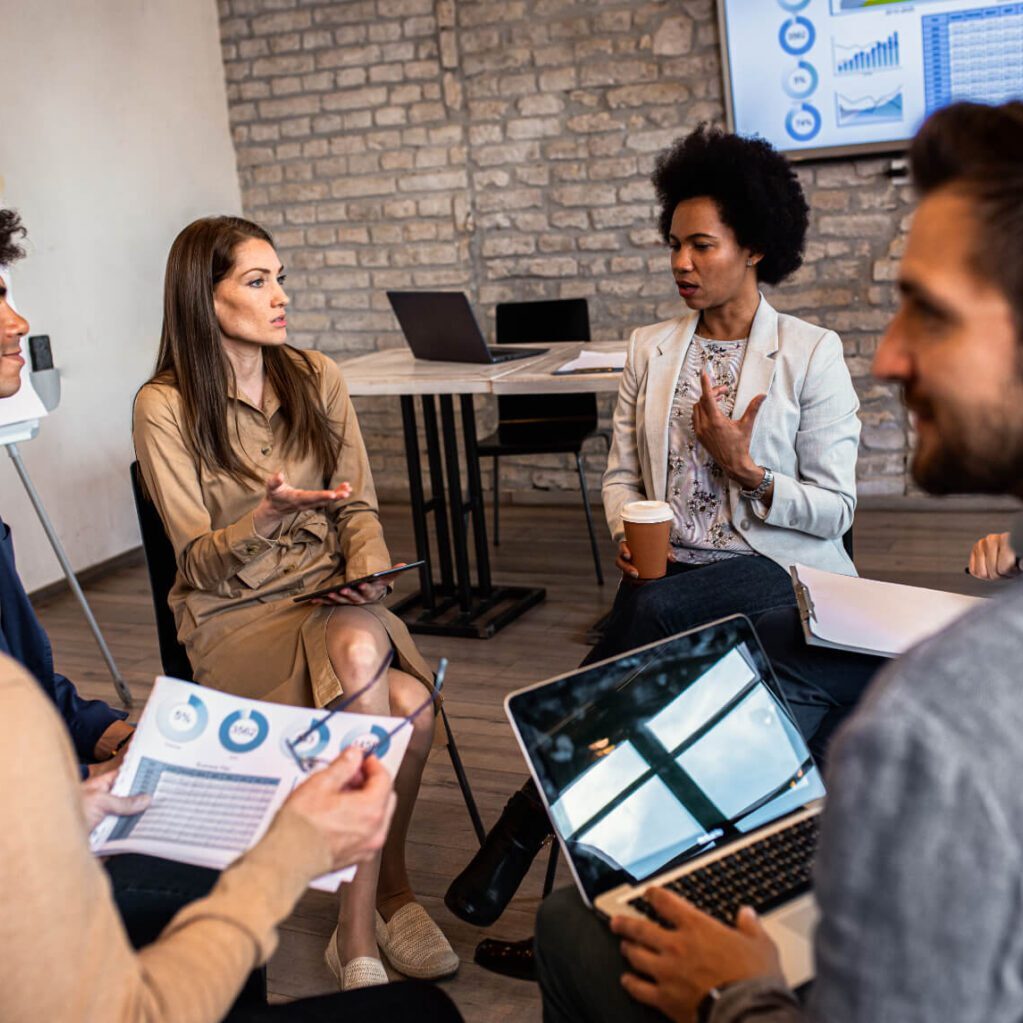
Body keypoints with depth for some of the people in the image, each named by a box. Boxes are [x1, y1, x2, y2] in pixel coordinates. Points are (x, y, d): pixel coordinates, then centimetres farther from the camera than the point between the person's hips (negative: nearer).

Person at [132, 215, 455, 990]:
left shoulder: (317, 377, 7)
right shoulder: (165, 407, -7)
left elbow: (359, 504, 10)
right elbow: (200, 558, -9)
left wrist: (368, 568, -10)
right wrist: (268, 516, -28)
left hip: (330, 594, 4)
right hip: (234, 612, -4)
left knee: (406, 705, -28)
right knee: (383, 697, -31)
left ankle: (358, 927, -8)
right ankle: (388, 891, -10)